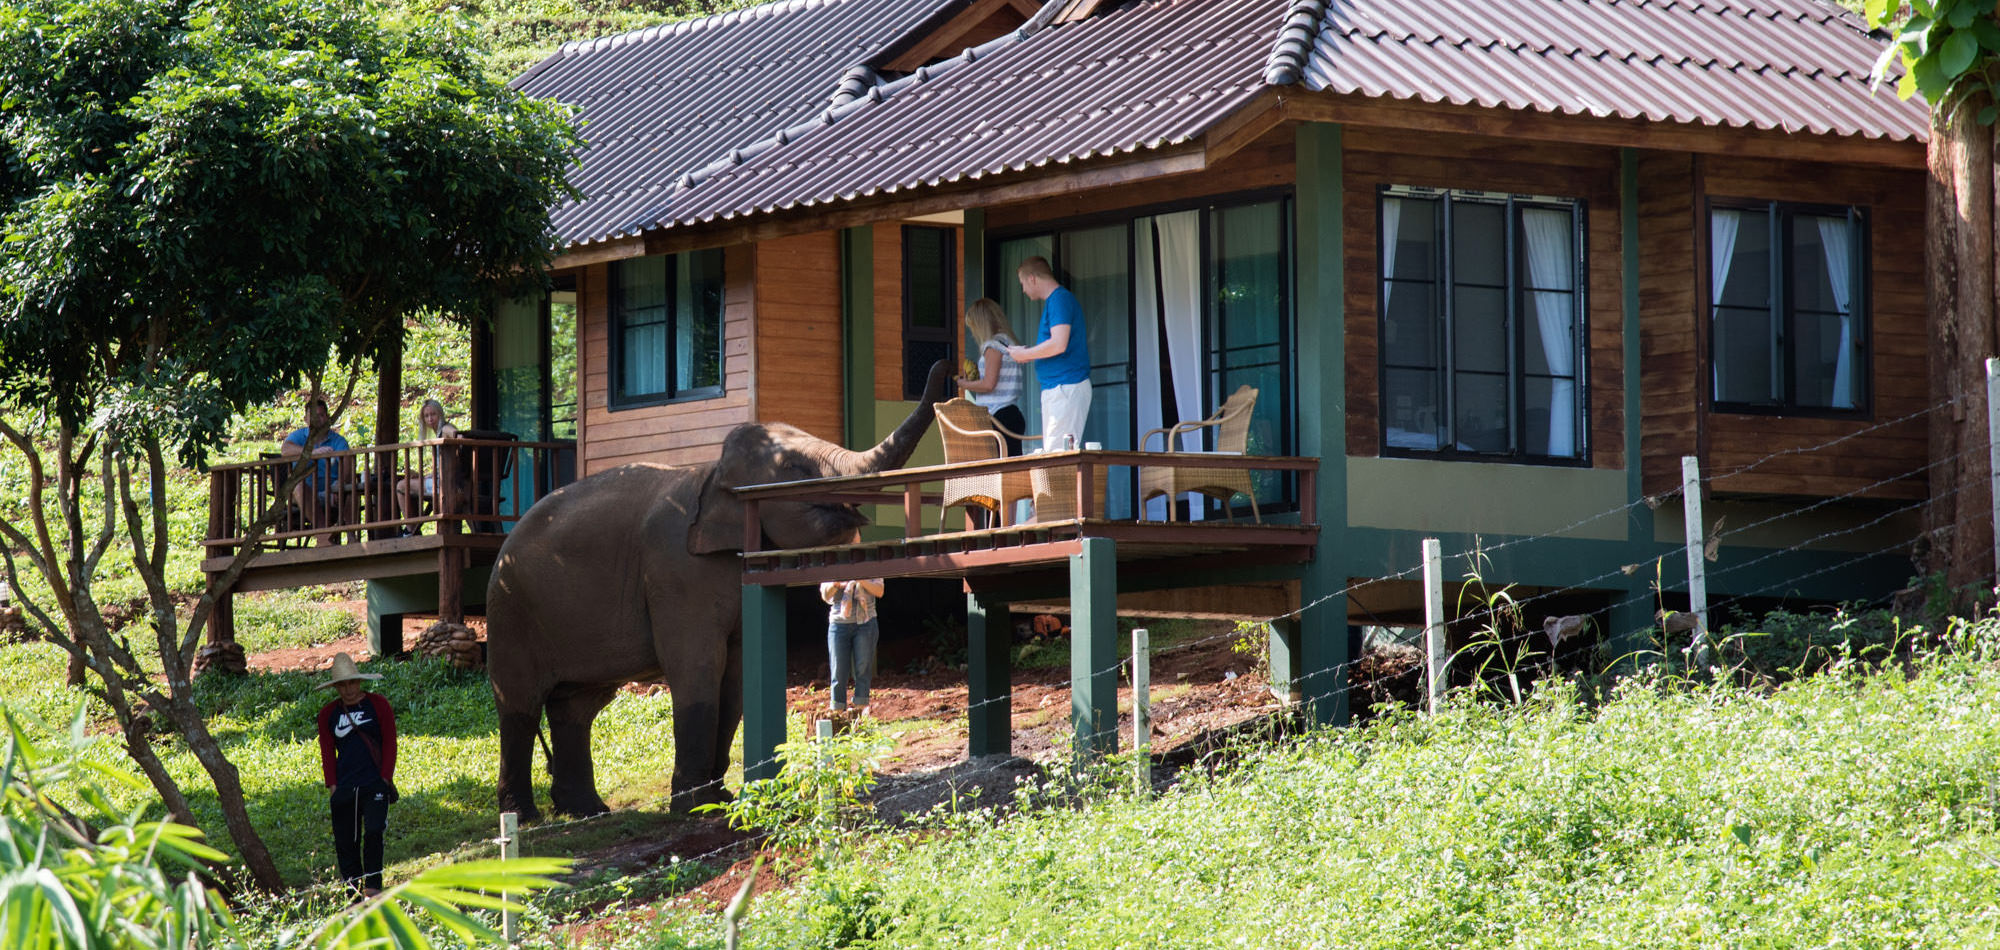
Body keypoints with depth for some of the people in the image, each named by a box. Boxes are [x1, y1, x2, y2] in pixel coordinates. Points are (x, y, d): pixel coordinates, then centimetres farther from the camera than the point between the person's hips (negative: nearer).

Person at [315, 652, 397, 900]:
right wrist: (332, 785, 3)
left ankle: (373, 886, -11)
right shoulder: (328, 714, 11)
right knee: (345, 840, 2)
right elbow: (327, 752, 13)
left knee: (373, 832, -17)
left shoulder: (377, 705, 3)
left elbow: (389, 744, 3)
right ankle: (352, 888, 8)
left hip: (375, 785, -3)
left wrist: (385, 778, -5)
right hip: (344, 787, 3)